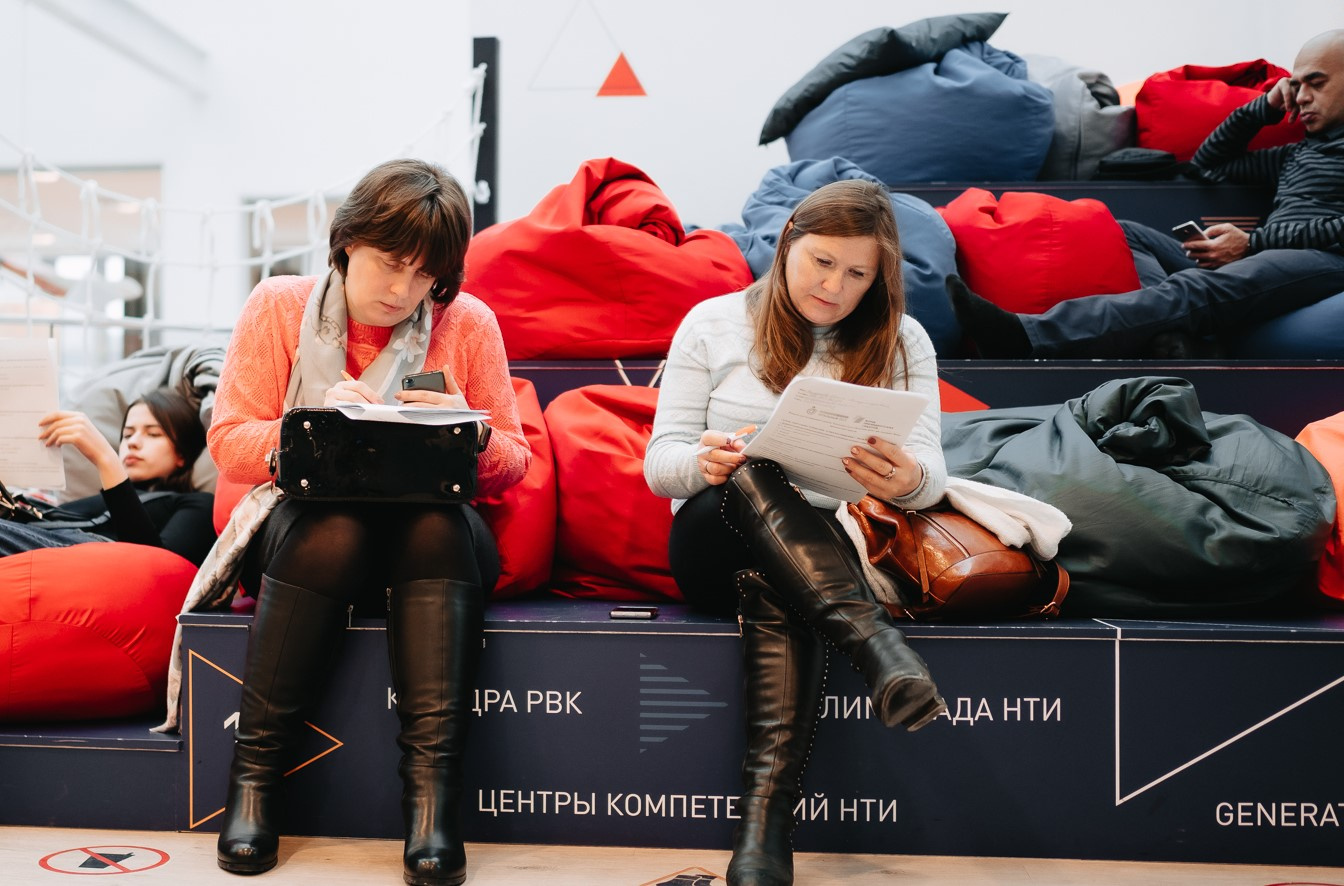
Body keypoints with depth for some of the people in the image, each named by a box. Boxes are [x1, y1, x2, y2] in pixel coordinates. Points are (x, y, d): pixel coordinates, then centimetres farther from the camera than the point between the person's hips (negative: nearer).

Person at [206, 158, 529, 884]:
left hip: (433, 533, 1)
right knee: (333, 530, -35)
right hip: (303, 521, 0)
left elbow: (513, 464, 2)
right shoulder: (279, 305, 2)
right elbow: (228, 442, -3)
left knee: (437, 526, -34)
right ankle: (254, 771, -22)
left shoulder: (468, 322, 2)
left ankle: (431, 789, -35)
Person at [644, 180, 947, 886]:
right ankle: (870, 636, -47)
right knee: (746, 476, -34)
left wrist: (907, 479, -27)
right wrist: (703, 462, -24)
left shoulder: (901, 343, 9)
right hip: (714, 541, 0)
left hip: (835, 549, 0)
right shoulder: (713, 323, 6)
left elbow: (930, 474, -1)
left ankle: (767, 816, -42)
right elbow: (660, 464, 1)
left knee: (771, 574, -36)